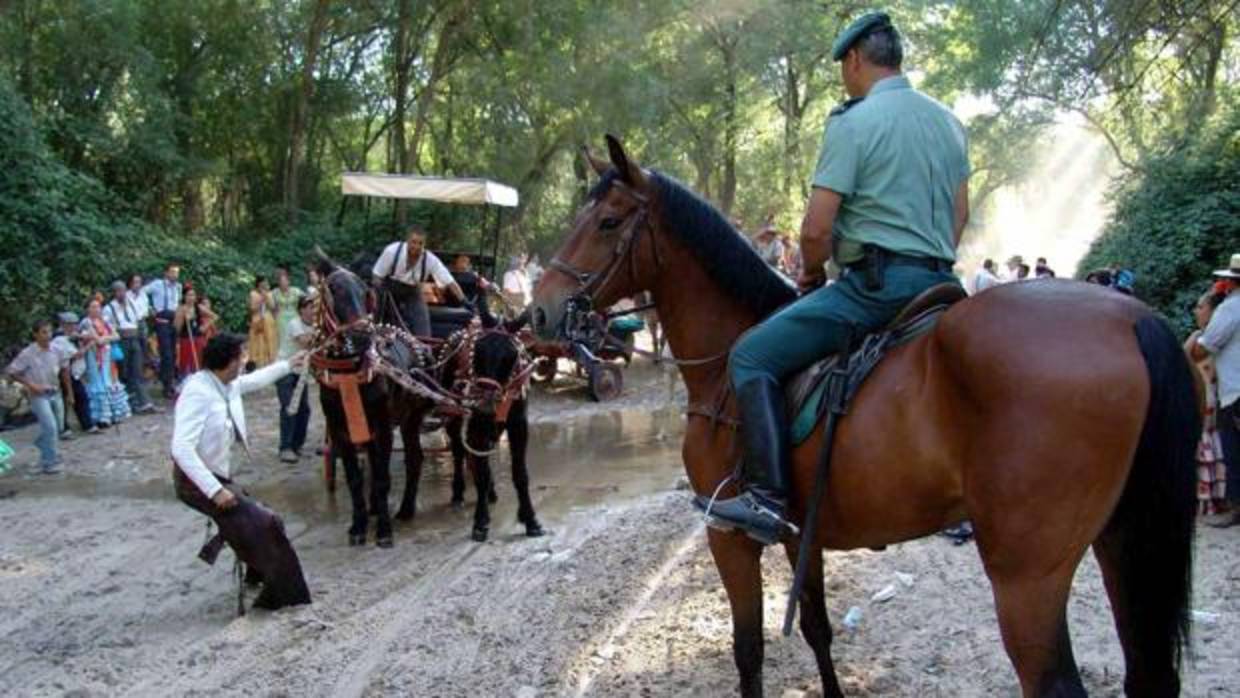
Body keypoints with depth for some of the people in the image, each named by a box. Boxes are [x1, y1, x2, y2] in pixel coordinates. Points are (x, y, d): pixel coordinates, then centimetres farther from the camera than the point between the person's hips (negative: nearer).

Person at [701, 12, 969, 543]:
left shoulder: (853, 122, -9)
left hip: (878, 281, -8)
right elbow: (960, 215, 20)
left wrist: (813, 273, 6)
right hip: (940, 282, 9)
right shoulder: (948, 121, 15)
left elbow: (816, 229, -13)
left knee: (753, 357, -6)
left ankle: (766, 500, -16)